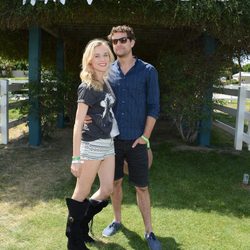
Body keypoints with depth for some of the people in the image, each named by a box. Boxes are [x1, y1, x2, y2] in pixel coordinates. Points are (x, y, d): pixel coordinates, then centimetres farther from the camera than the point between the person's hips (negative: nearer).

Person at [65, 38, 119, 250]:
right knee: (81, 194, 6)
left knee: (107, 190, 13)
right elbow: (78, 124, -16)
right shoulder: (87, 87, -14)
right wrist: (76, 157, -18)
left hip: (108, 143, 8)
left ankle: (81, 224, 34)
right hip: (91, 145, -8)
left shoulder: (106, 83, 9)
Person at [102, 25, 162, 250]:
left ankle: (149, 232, 20)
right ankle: (117, 221, 35)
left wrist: (145, 137, -8)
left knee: (142, 187, 5)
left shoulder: (148, 71, -4)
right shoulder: (107, 71, 4)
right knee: (115, 182, 15)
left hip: (136, 141, -2)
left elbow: (153, 107, -4)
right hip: (112, 139, 3)